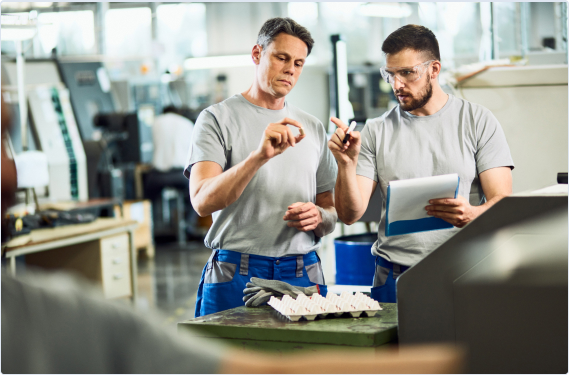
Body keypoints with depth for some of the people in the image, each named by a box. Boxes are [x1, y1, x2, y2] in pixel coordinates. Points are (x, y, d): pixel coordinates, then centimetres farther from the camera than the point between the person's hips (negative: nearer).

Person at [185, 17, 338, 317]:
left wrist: (318, 217, -4)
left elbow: (331, 211, 20)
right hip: (235, 277, -3)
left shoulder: (313, 128, 16)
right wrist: (259, 156, -27)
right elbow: (202, 201, -15)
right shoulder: (217, 118, 1)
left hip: (303, 277, 4)